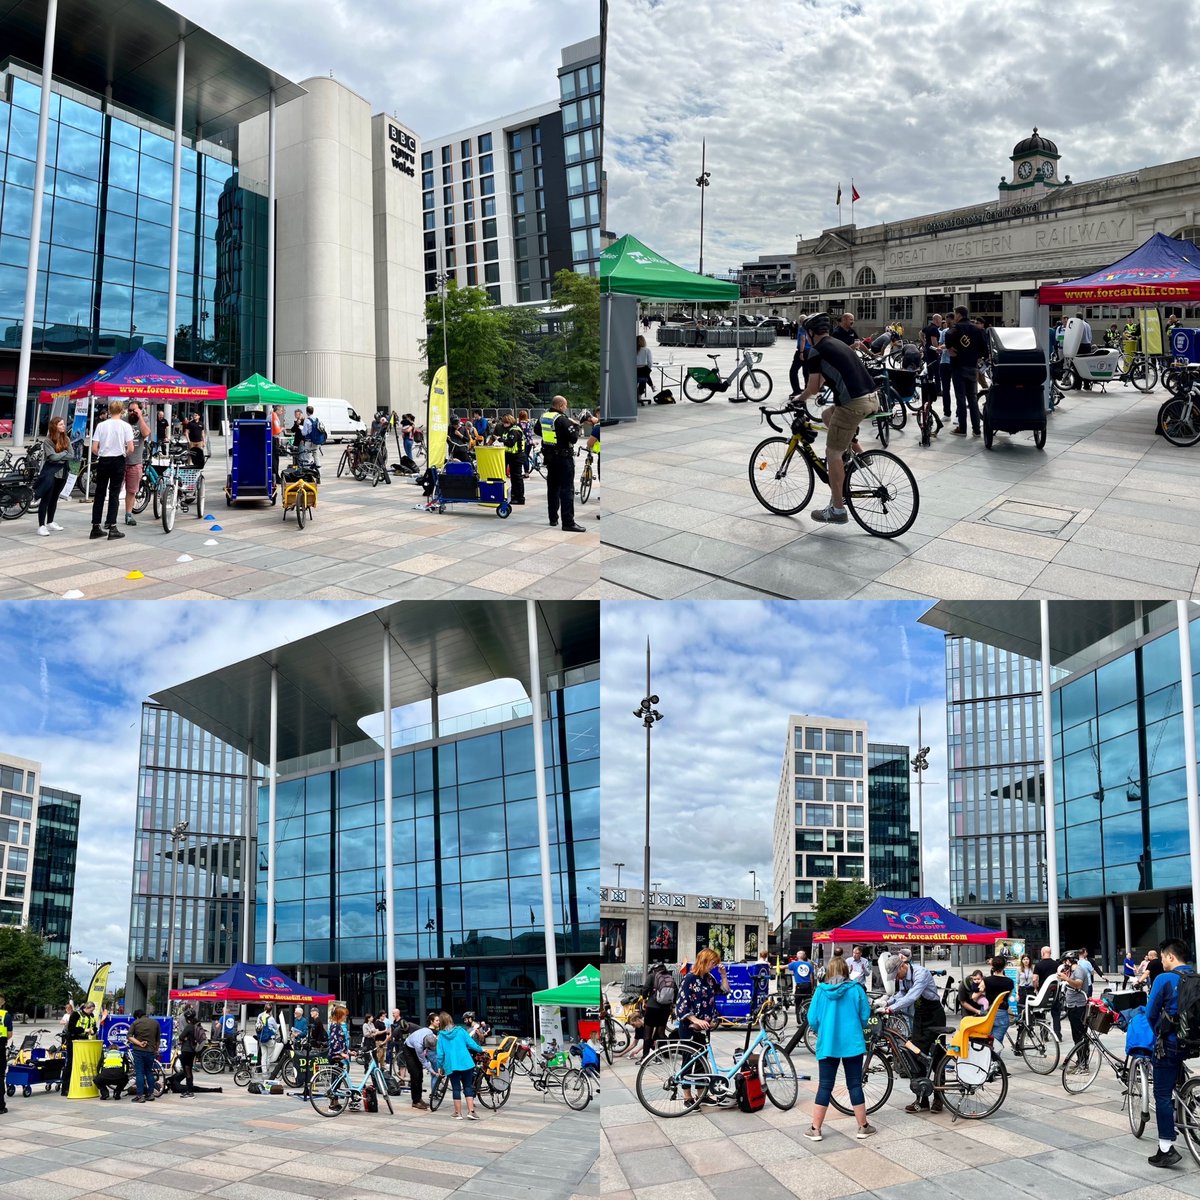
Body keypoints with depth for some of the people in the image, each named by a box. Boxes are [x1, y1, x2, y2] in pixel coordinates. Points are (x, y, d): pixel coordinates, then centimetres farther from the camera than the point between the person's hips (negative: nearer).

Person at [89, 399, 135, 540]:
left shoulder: (101, 425, 0)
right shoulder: (125, 426, -4)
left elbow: (94, 448, -4)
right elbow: (130, 448, -9)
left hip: (103, 461, 2)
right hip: (118, 461, -2)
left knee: (99, 494, 9)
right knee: (114, 494, 2)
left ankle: (95, 528, 10)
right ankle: (112, 528, -2)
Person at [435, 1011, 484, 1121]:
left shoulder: (441, 1035, 1)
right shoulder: (460, 1031, 1)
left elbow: (440, 1053, -1)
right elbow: (471, 1044, -1)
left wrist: (439, 1066, 11)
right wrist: (481, 1050, 16)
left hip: (451, 1065, 0)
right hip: (466, 1063, 0)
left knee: (456, 1088, 7)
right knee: (468, 1087, 7)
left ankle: (458, 1113, 10)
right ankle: (471, 1111, -1)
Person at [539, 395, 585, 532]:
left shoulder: (544, 417, 6)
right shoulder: (562, 420, -19)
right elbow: (574, 438, -22)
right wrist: (575, 426, -3)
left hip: (550, 457, 8)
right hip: (564, 458, -8)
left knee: (553, 487, 17)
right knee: (567, 490, -7)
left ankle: (553, 518, 24)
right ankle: (568, 523, -11)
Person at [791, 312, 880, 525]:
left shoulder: (817, 351, -3)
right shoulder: (838, 345, 23)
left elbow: (813, 388, -1)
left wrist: (800, 397, 18)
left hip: (853, 403, -9)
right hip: (872, 398, 9)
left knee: (833, 453, 2)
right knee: (827, 415, 32)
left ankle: (837, 510, 4)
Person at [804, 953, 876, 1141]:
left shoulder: (821, 991, -3)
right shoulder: (856, 990, -3)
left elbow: (812, 1020, -3)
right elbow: (865, 1018, 0)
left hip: (827, 1045, 1)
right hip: (852, 1044, -1)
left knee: (825, 1086, 6)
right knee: (855, 1085, 9)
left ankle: (815, 1129, 8)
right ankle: (863, 1127, 16)